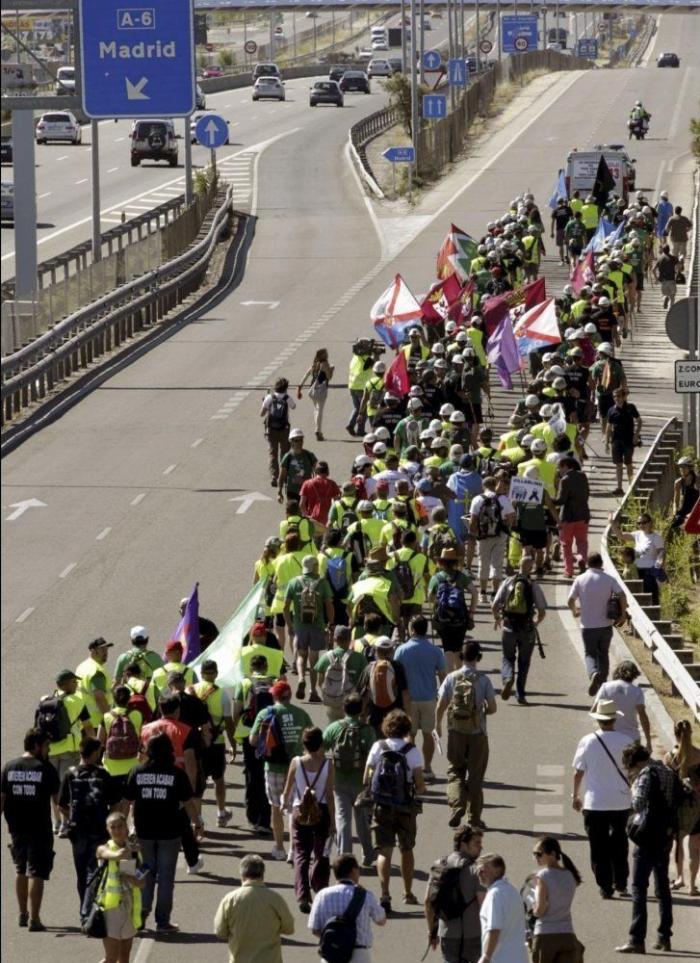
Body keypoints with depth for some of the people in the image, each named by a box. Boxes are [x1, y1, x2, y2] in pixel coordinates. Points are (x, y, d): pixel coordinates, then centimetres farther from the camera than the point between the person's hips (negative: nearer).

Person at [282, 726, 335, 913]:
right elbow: (330, 795, -10)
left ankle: (303, 896, -9)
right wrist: (332, 820, -2)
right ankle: (320, 892, 23)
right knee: (321, 854, 17)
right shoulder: (327, 764, -10)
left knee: (301, 855, 5)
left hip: (300, 812, 0)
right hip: (321, 812, 0)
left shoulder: (296, 763, -7)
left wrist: (285, 803, 25)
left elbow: (288, 790, 3)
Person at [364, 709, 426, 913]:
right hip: (406, 807, 0)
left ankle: (384, 894, -15)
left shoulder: (378, 747, -4)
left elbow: (366, 780, -1)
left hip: (381, 806, 0)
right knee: (406, 850, 18)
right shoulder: (412, 751, -8)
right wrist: (420, 788, 13)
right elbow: (420, 786, -9)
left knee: (384, 850, 1)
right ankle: (408, 894, 29)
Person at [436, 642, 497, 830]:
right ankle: (474, 817, 12)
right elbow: (492, 708, -6)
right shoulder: (483, 680, -9)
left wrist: (438, 724, 12)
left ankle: (457, 804, -10)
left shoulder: (452, 678, -6)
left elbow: (441, 706, -4)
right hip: (477, 732, 0)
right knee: (475, 774, 9)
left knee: (455, 771, 12)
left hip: (456, 732, 1)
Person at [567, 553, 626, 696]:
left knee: (590, 654, 9)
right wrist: (622, 614, 0)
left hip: (588, 625, -1)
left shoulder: (580, 579, -4)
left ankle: (594, 674, -20)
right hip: (606, 625, 1)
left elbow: (570, 600, -7)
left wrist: (575, 611, 14)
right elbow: (622, 596, -13)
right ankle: (602, 683, 19)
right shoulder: (609, 579, -2)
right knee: (603, 654, 17)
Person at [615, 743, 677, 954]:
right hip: (666, 836, 8)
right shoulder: (668, 772, 11)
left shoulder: (646, 774, -14)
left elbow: (638, 805, -20)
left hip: (648, 836, -8)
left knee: (638, 889, -6)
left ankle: (636, 940, -11)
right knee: (662, 887, 16)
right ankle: (664, 937, 19)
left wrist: (634, 789, -2)